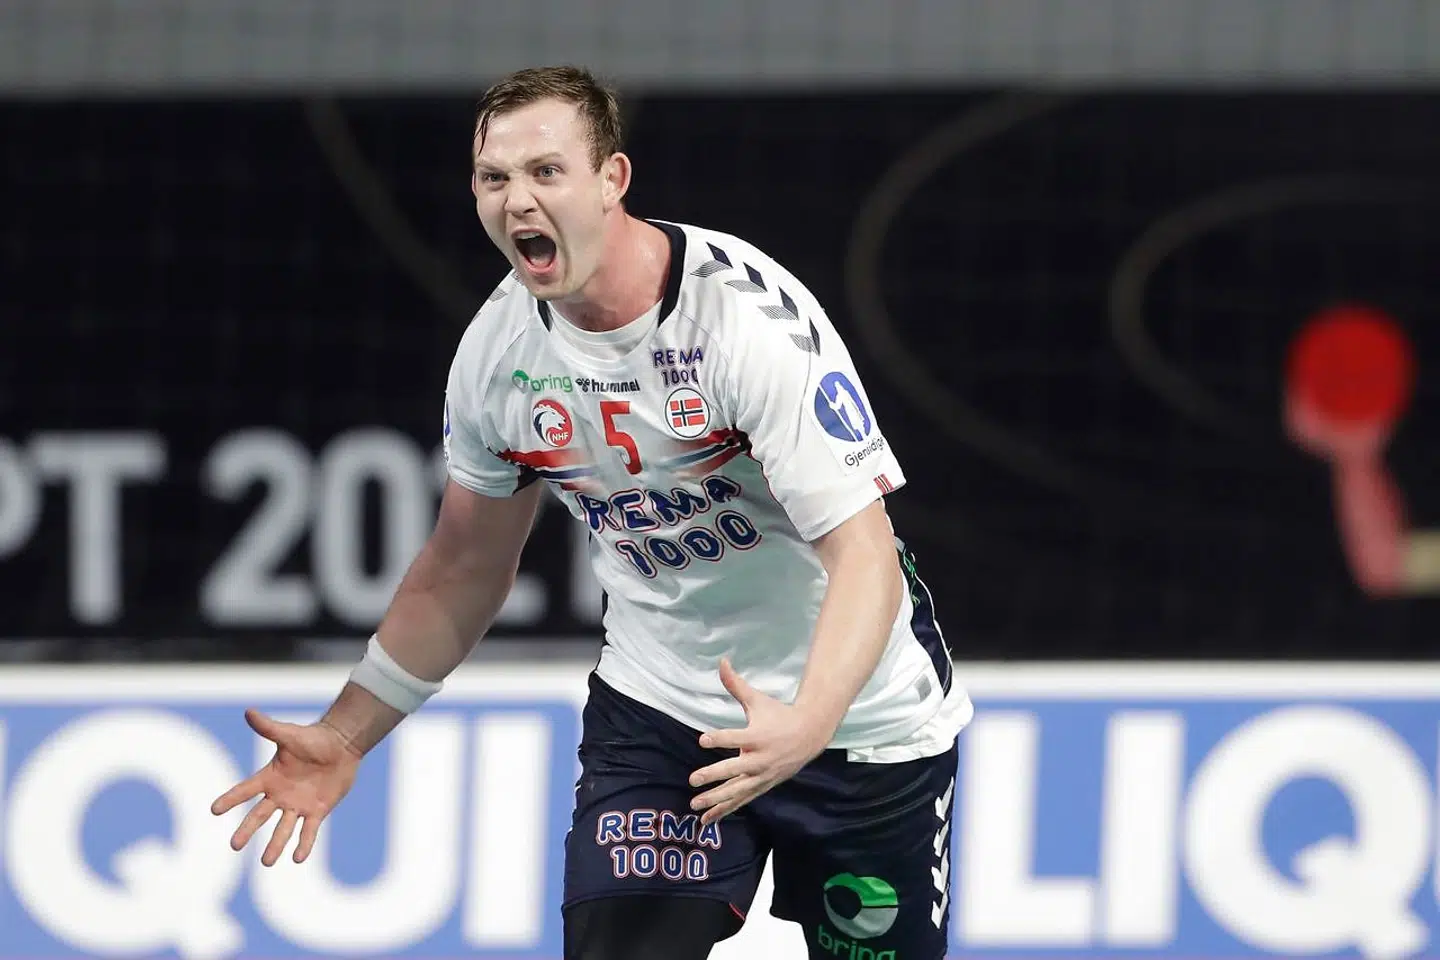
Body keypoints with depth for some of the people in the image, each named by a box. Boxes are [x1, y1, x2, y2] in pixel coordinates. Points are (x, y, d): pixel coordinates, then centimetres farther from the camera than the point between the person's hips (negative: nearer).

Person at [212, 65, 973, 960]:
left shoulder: (750, 311, -25)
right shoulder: (498, 349, -7)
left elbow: (862, 549, -29)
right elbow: (464, 569, 10)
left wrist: (805, 726, -46)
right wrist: (344, 737, 3)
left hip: (857, 711, -3)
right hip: (657, 711, 3)